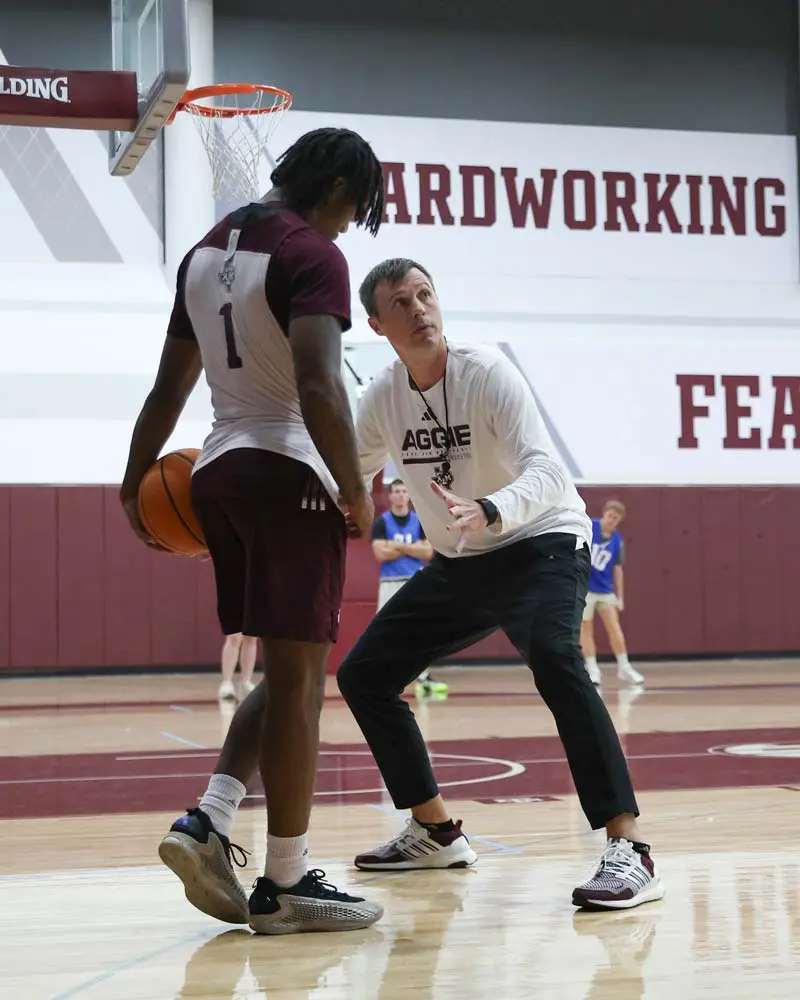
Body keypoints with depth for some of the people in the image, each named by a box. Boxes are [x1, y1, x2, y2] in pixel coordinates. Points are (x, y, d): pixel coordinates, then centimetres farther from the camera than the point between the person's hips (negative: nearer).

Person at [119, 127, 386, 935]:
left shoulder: (208, 250, 14)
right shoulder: (312, 254, -11)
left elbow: (170, 388, 18)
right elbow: (318, 387, -24)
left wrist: (136, 482, 23)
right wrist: (355, 493, -16)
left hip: (219, 470, 8)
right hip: (286, 474, -8)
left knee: (285, 670, 17)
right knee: (298, 675, -2)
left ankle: (207, 824, 5)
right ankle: (285, 885, 3)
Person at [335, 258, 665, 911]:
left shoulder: (487, 374, -21)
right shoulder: (383, 399, -3)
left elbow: (545, 472, -32)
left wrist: (488, 511, -53)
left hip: (542, 543, -7)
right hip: (458, 564, 7)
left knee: (553, 659, -35)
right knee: (363, 674, 5)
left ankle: (630, 852, -35)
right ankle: (435, 832, 20)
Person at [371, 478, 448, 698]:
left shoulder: (419, 521, 7)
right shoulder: (381, 522, 0)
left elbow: (427, 552, -3)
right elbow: (381, 553, -13)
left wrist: (399, 546, -12)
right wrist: (413, 548, -8)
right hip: (390, 582, -2)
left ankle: (424, 678, 0)